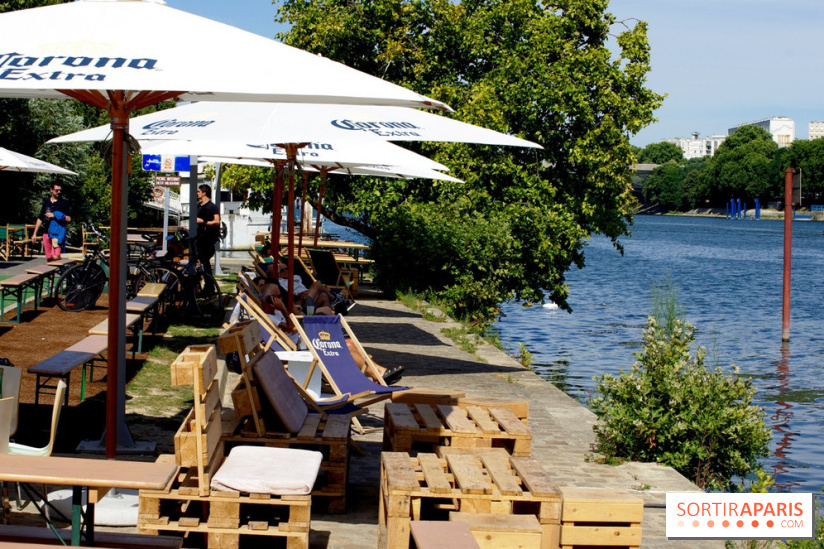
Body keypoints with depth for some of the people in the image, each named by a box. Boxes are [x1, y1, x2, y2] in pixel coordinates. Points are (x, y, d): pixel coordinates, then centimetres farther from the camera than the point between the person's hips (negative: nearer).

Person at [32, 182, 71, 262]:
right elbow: (40, 219, 18)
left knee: (56, 257, -18)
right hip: (47, 232, 4)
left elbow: (69, 219, -3)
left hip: (58, 232, -4)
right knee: (49, 259, 5)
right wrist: (34, 234, 15)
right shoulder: (46, 202, 14)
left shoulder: (64, 202, 2)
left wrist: (55, 215, -12)